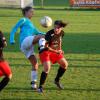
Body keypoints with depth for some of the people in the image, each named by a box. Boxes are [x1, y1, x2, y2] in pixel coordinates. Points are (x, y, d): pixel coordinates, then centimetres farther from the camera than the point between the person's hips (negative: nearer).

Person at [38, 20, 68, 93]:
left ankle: (57, 80, 27)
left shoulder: (62, 33, -9)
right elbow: (46, 47, -25)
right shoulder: (50, 34, -29)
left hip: (55, 51, 7)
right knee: (47, 68, -24)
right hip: (45, 51, -7)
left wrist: (60, 50, 12)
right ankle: (40, 87, -11)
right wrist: (56, 51, -28)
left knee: (65, 64, 8)